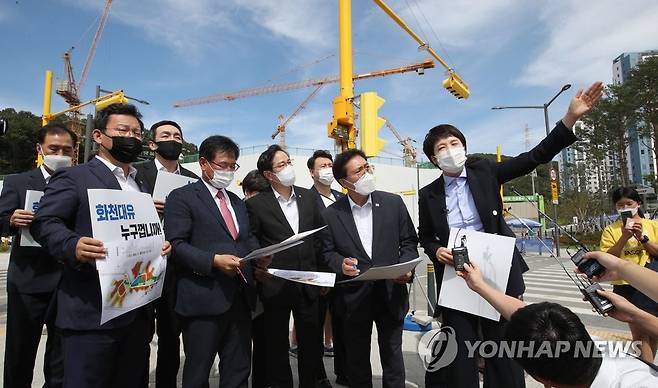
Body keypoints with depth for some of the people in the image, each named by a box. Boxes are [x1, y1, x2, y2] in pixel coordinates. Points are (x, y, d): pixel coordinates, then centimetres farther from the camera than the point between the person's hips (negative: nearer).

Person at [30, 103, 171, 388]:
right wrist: (73, 246, -28)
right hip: (91, 311, -6)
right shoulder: (73, 178, -1)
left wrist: (161, 245, 2)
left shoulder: (143, 187, 20)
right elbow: (44, 222, -9)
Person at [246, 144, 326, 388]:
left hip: (308, 284, 4)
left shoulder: (308, 197, 5)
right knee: (277, 346, 14)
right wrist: (260, 272, -6)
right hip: (276, 286, -3)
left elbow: (319, 237, 10)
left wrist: (322, 272, 8)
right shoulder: (256, 204, -8)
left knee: (311, 343, 15)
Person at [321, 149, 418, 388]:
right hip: (354, 298, 0)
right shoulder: (331, 214, -5)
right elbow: (327, 252, 1)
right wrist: (341, 264, -20)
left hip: (391, 294, 1)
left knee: (393, 357, 16)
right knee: (357, 361, 17)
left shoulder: (393, 203, -3)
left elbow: (409, 242, 3)